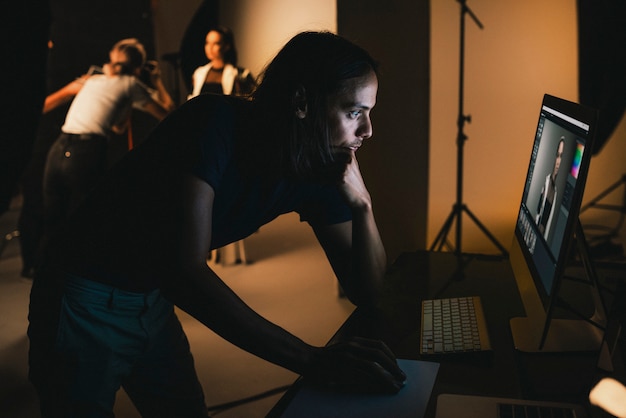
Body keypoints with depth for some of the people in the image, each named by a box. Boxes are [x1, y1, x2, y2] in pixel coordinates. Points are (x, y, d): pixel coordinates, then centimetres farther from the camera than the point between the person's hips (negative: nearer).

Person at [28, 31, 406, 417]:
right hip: (87, 307, -6)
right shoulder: (216, 123, -28)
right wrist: (312, 360, -40)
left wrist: (362, 203, -24)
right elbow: (185, 269, -37)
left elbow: (367, 294, -6)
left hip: (154, 302, 6)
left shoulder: (318, 170, -9)